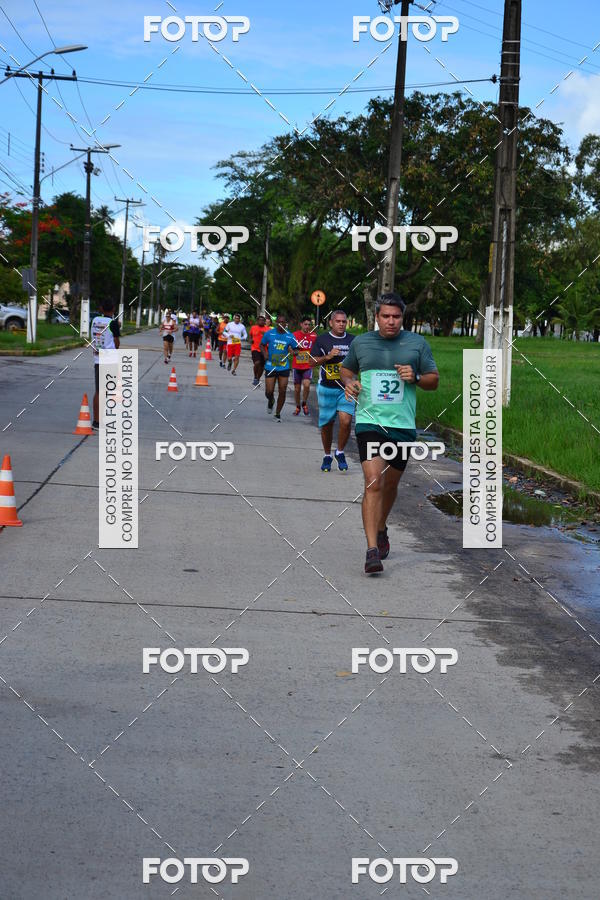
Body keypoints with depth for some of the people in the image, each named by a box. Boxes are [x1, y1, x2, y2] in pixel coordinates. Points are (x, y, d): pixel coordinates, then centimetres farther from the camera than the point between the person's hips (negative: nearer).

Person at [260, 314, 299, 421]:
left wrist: (293, 352, -18)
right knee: (269, 392, -2)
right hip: (270, 367, 0)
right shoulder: (269, 333, -3)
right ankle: (271, 401, 36)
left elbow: (296, 350, 6)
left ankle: (278, 414, 18)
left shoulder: (290, 336, -2)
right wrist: (264, 353, -10)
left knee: (282, 392, 1)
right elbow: (262, 345, 10)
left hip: (284, 367, 0)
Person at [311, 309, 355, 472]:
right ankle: (327, 456, 26)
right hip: (326, 388, 0)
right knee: (326, 424, 7)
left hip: (346, 388, 0)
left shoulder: (353, 340, 8)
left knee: (345, 421, -16)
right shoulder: (322, 339, 2)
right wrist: (327, 357, -16)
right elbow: (312, 362, -2)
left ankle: (340, 453, 5)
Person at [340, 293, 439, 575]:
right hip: (369, 422, -2)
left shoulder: (417, 343, 4)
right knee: (373, 482, -17)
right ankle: (372, 549, -19)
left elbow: (434, 381, 9)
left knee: (390, 484, 16)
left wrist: (415, 378, -11)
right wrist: (348, 382, 0)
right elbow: (346, 369, 22)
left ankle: (381, 530, 43)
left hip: (404, 425, 2)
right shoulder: (360, 342, 6)